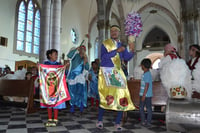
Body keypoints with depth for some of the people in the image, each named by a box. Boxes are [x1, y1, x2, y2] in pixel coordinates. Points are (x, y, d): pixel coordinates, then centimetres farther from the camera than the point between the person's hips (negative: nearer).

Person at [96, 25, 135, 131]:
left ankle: (117, 123, 12)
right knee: (105, 96, -8)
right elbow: (103, 56, -14)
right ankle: (100, 120, 11)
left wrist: (131, 50, -17)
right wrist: (116, 51, -17)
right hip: (106, 72, -4)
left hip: (118, 72, 4)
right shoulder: (105, 43, 2)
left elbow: (127, 58, 1)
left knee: (121, 97, -1)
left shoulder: (121, 45, 14)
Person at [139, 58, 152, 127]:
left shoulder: (147, 74, -16)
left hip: (147, 95, -9)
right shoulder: (144, 74, 11)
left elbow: (147, 86, -20)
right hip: (142, 94, 9)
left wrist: (144, 95, -19)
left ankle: (148, 122, 15)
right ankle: (143, 121, 22)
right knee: (141, 108, 13)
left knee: (148, 108, 4)